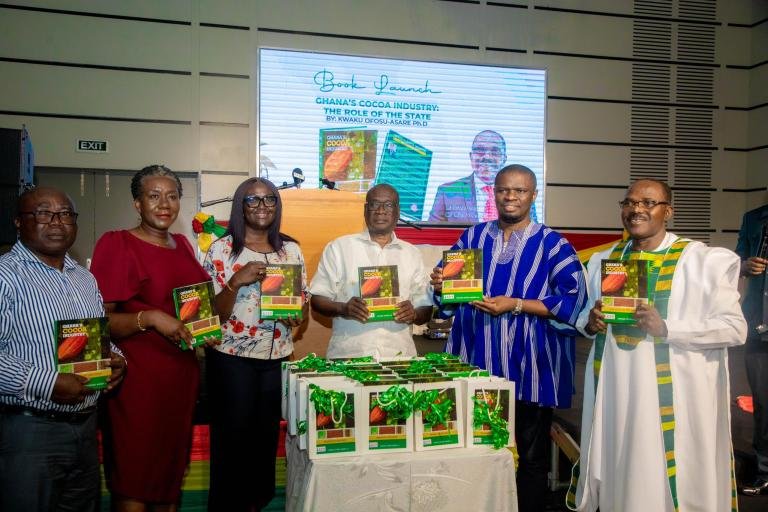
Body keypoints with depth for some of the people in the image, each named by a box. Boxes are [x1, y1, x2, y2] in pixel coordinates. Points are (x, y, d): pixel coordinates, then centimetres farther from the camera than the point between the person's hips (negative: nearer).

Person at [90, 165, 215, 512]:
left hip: (182, 374, 6)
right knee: (133, 482, 1)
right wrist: (150, 318, -24)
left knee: (172, 469, 16)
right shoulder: (116, 244, -8)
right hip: (138, 376, -6)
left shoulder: (183, 245, 11)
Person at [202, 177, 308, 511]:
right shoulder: (222, 249, -6)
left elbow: (304, 303, 11)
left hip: (277, 357, 4)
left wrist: (296, 314, -11)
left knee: (267, 435, 13)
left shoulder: (291, 250, 6)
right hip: (231, 359, -4)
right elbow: (213, 313, -10)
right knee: (232, 437, 1)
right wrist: (236, 281, -25)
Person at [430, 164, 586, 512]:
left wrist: (515, 305, -17)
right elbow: (450, 293, 14)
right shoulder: (473, 237, 10)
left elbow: (573, 300, -10)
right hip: (477, 362, 3)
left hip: (529, 366, -2)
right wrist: (440, 285, -10)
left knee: (531, 456, 9)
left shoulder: (552, 244, -1)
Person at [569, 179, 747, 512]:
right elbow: (586, 317, 20)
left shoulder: (704, 261, -4)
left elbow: (735, 328, -8)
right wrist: (590, 323, -4)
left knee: (668, 480, 1)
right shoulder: (603, 260, 11)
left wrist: (667, 328, -20)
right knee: (617, 473, 10)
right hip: (614, 390, 4)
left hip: (673, 395, -4)